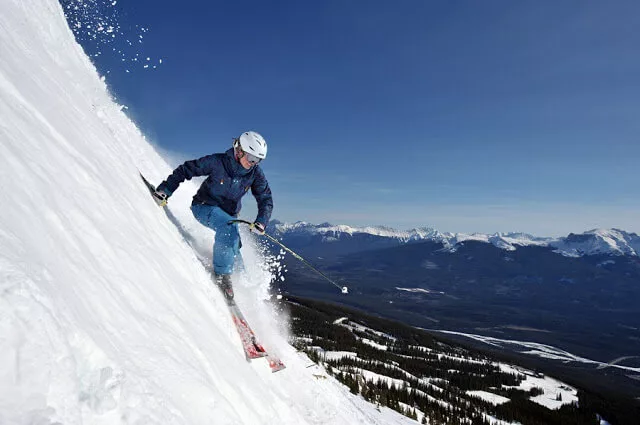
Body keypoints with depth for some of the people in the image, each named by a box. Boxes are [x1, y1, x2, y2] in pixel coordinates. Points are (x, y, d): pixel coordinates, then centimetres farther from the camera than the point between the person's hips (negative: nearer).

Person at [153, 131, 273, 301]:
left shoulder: (256, 174, -12)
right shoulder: (217, 162, -22)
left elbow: (266, 200, -7)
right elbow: (185, 170, -14)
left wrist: (261, 222, -24)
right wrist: (164, 190, -20)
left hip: (229, 214, 5)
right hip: (204, 206, -5)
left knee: (233, 251, 0)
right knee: (229, 227, -34)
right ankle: (221, 274, -24)